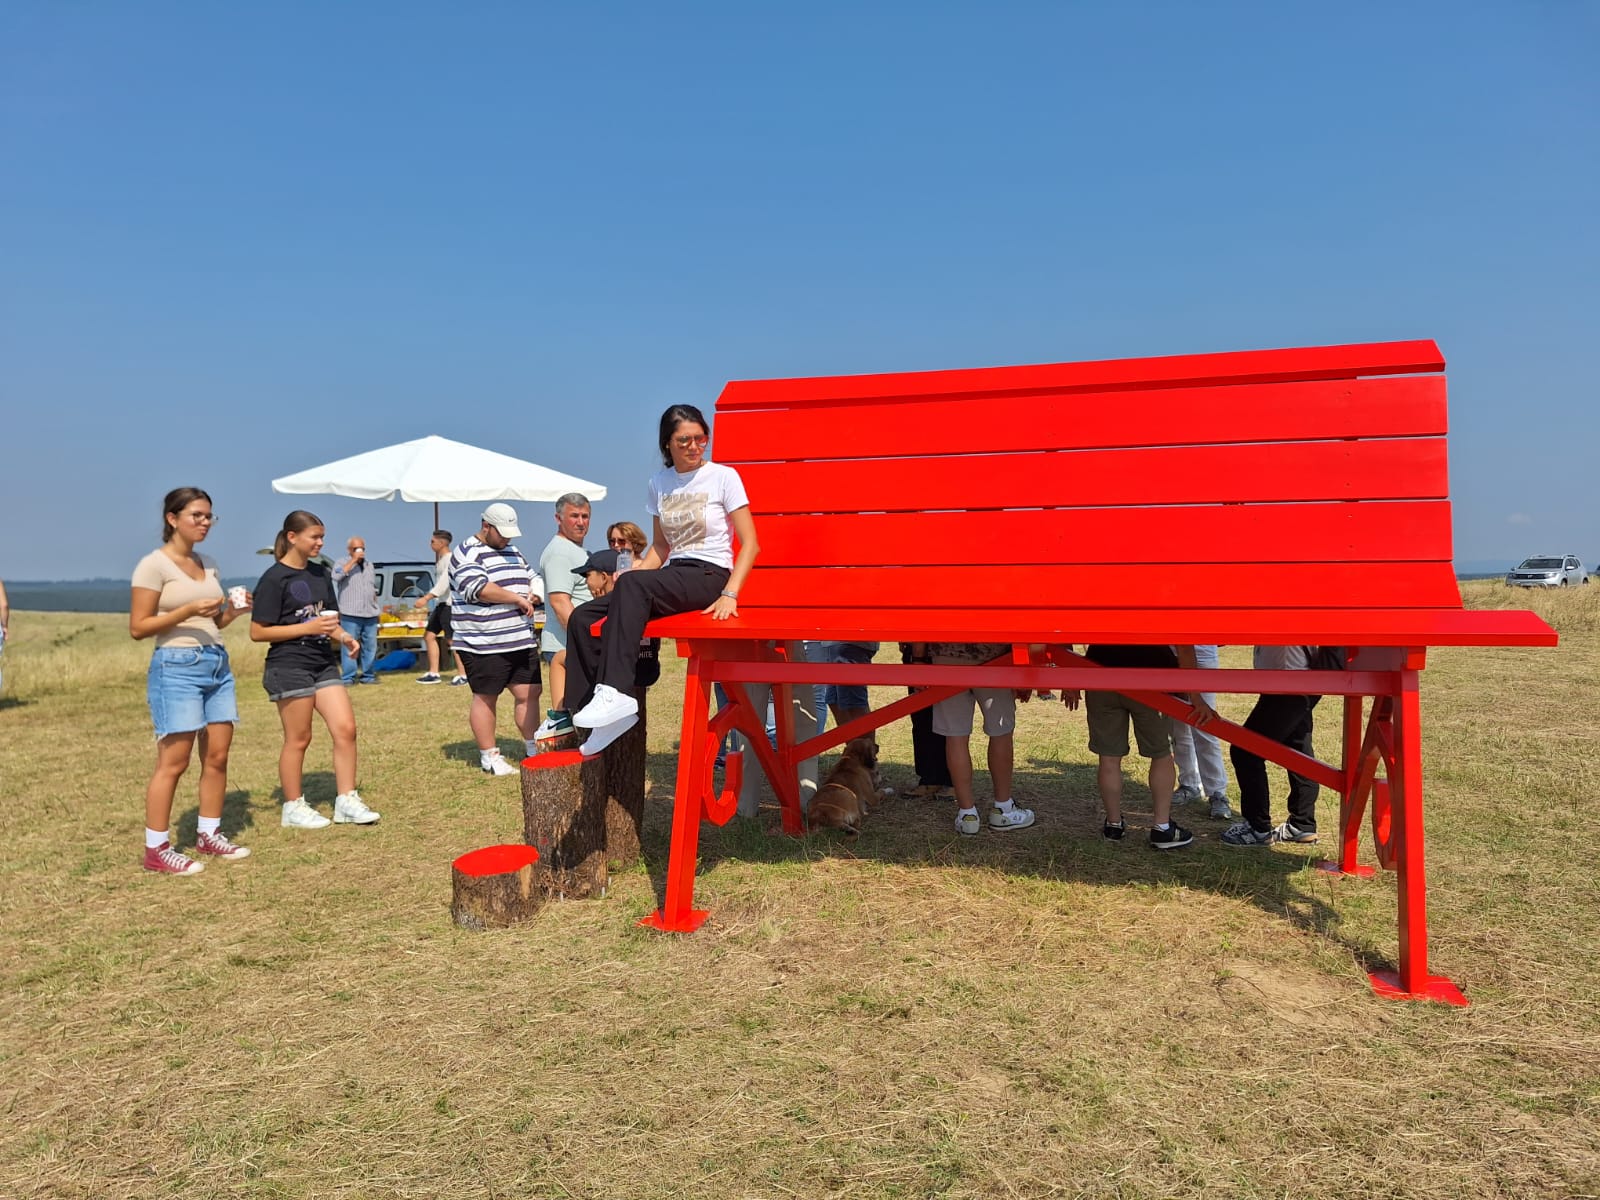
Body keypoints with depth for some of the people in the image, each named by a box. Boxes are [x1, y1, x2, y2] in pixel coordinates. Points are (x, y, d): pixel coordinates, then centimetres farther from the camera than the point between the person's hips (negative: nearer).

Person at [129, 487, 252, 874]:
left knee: (217, 756, 8)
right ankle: (156, 849, 3)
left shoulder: (209, 564, 14)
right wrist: (189, 610, -20)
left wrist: (232, 611, 1)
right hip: (177, 667, -7)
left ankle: (209, 835, 19)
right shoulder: (154, 565, -8)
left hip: (218, 663, 7)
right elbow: (138, 628, -11)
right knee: (174, 762, -6)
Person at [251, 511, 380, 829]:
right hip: (289, 667, -7)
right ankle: (293, 808, 17)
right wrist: (308, 627, -19)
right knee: (298, 739, 2)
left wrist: (343, 636, -1)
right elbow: (258, 632, -12)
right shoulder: (274, 579, -10)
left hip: (324, 663, 7)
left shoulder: (320, 573, 11)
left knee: (346, 729, 0)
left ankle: (346, 801, 10)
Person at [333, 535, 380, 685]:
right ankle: (348, 677, -4)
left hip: (370, 614, 5)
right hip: (350, 614, -5)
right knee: (349, 647, -7)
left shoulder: (369, 564, 19)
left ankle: (368, 676, 13)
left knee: (370, 647, 6)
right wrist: (353, 560, -16)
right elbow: (337, 576, -20)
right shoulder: (343, 563, 2)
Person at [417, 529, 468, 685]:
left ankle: (462, 675, -4)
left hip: (449, 604, -10)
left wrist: (427, 598, -30)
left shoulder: (450, 559, -14)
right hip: (440, 604, 10)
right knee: (429, 635, 10)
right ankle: (433, 673, 13)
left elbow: (444, 582, -25)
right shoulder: (440, 560, 17)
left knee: (451, 640, -9)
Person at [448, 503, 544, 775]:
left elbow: (532, 579, 26)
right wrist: (517, 598, -17)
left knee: (529, 693, 7)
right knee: (485, 698, 3)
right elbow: (478, 587, -22)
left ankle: (533, 751, 18)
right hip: (484, 644, -7)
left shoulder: (513, 551, 19)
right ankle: (489, 757, 13)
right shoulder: (467, 553, -7)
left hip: (522, 640, 7)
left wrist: (534, 595, 2)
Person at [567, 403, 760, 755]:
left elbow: (750, 544, -6)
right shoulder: (659, 483, 13)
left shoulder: (723, 477, -3)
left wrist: (730, 594, -19)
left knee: (631, 584, -35)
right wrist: (632, 576, 0)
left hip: (710, 575, -6)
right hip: (671, 577, 6)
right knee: (582, 618, -12)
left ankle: (614, 693, -41)